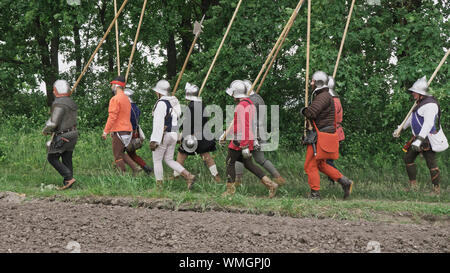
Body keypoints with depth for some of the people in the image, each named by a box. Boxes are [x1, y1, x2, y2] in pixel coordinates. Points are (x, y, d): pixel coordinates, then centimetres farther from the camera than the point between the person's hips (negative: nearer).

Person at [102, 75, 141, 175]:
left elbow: (112, 117, -18)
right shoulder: (126, 99, 17)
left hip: (119, 132, -9)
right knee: (120, 153, 18)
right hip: (127, 130, 9)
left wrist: (105, 131, -15)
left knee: (118, 156, -1)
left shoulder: (115, 99, -12)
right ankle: (135, 168, 6)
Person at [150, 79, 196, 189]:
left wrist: (154, 140, -21)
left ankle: (159, 185, 7)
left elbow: (158, 123, -21)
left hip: (163, 135, -8)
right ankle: (188, 176, 0)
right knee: (169, 160, 14)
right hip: (173, 135, 8)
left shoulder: (161, 103, -17)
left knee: (157, 161, 5)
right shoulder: (174, 101, 10)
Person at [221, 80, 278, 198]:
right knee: (248, 164, 11)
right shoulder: (249, 103, 16)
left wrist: (244, 146, -26)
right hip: (249, 139, 9)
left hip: (241, 140, -9)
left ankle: (230, 189, 11)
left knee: (230, 162, 5)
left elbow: (243, 127, -23)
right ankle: (270, 184, 3)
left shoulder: (241, 106, -17)